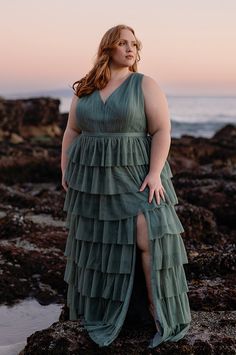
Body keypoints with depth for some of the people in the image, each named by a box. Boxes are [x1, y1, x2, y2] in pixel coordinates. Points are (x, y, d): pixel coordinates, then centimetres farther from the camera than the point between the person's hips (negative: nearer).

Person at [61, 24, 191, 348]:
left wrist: (155, 173, -20)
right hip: (93, 177, 4)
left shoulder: (146, 85, -5)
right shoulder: (85, 90, 7)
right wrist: (66, 171, 7)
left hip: (134, 176, -4)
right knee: (95, 241, 10)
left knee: (148, 239, -12)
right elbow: (72, 132, 11)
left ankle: (159, 312, 0)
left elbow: (162, 131, -11)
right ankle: (100, 306, 26)